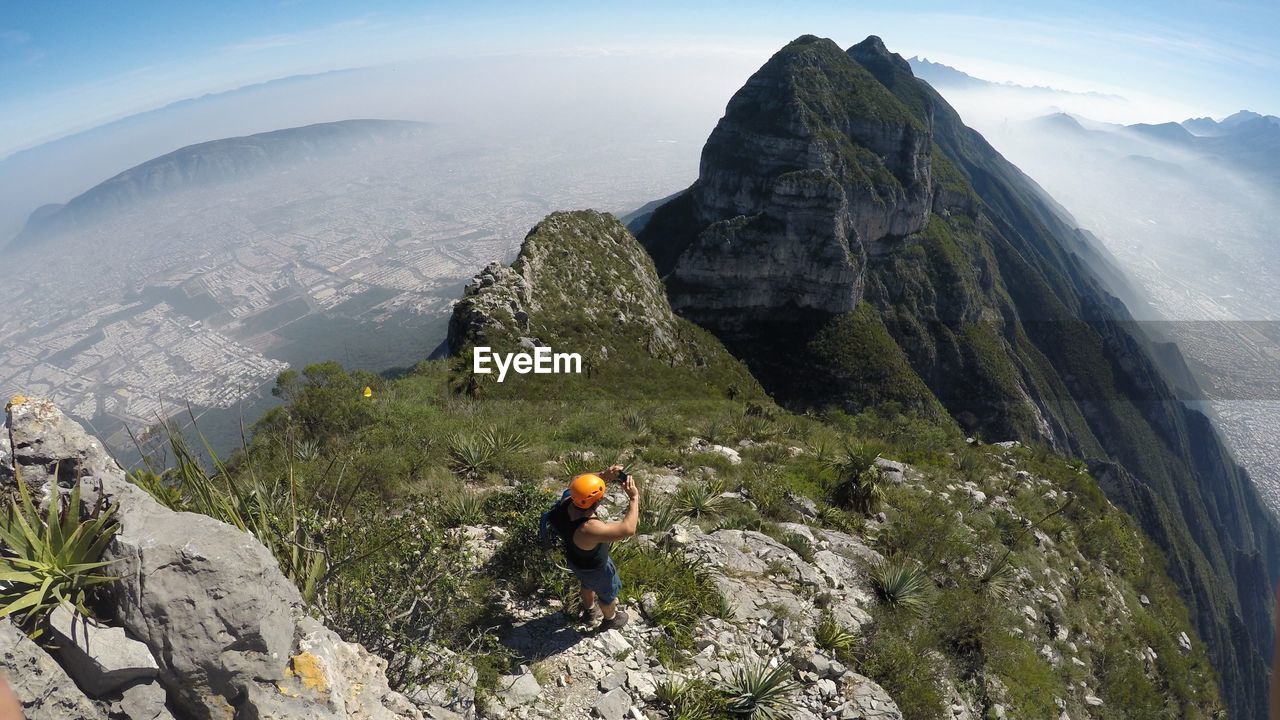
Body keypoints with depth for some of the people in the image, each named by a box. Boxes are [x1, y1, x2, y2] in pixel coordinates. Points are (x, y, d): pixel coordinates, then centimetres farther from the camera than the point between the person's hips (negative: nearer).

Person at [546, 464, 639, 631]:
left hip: (574, 559, 6)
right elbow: (628, 530, -45)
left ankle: (589, 611, 64)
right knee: (608, 592, 27)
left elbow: (577, 481, -9)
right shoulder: (589, 529, -47)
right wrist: (634, 498, -38)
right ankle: (610, 619, 56)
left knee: (588, 584, 37)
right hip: (594, 568, -6)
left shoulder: (566, 502, -28)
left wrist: (604, 475, -23)